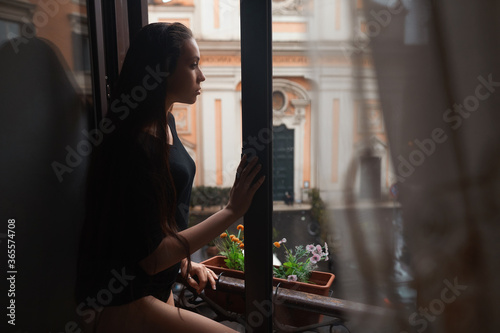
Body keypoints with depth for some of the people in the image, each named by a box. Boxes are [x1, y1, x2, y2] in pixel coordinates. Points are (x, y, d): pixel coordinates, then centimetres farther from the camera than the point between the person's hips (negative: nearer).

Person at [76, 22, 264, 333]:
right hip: (119, 305, -9)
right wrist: (233, 210, -21)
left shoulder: (166, 123, 3)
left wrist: (184, 258, 5)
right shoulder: (134, 147, -25)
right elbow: (152, 257, -22)